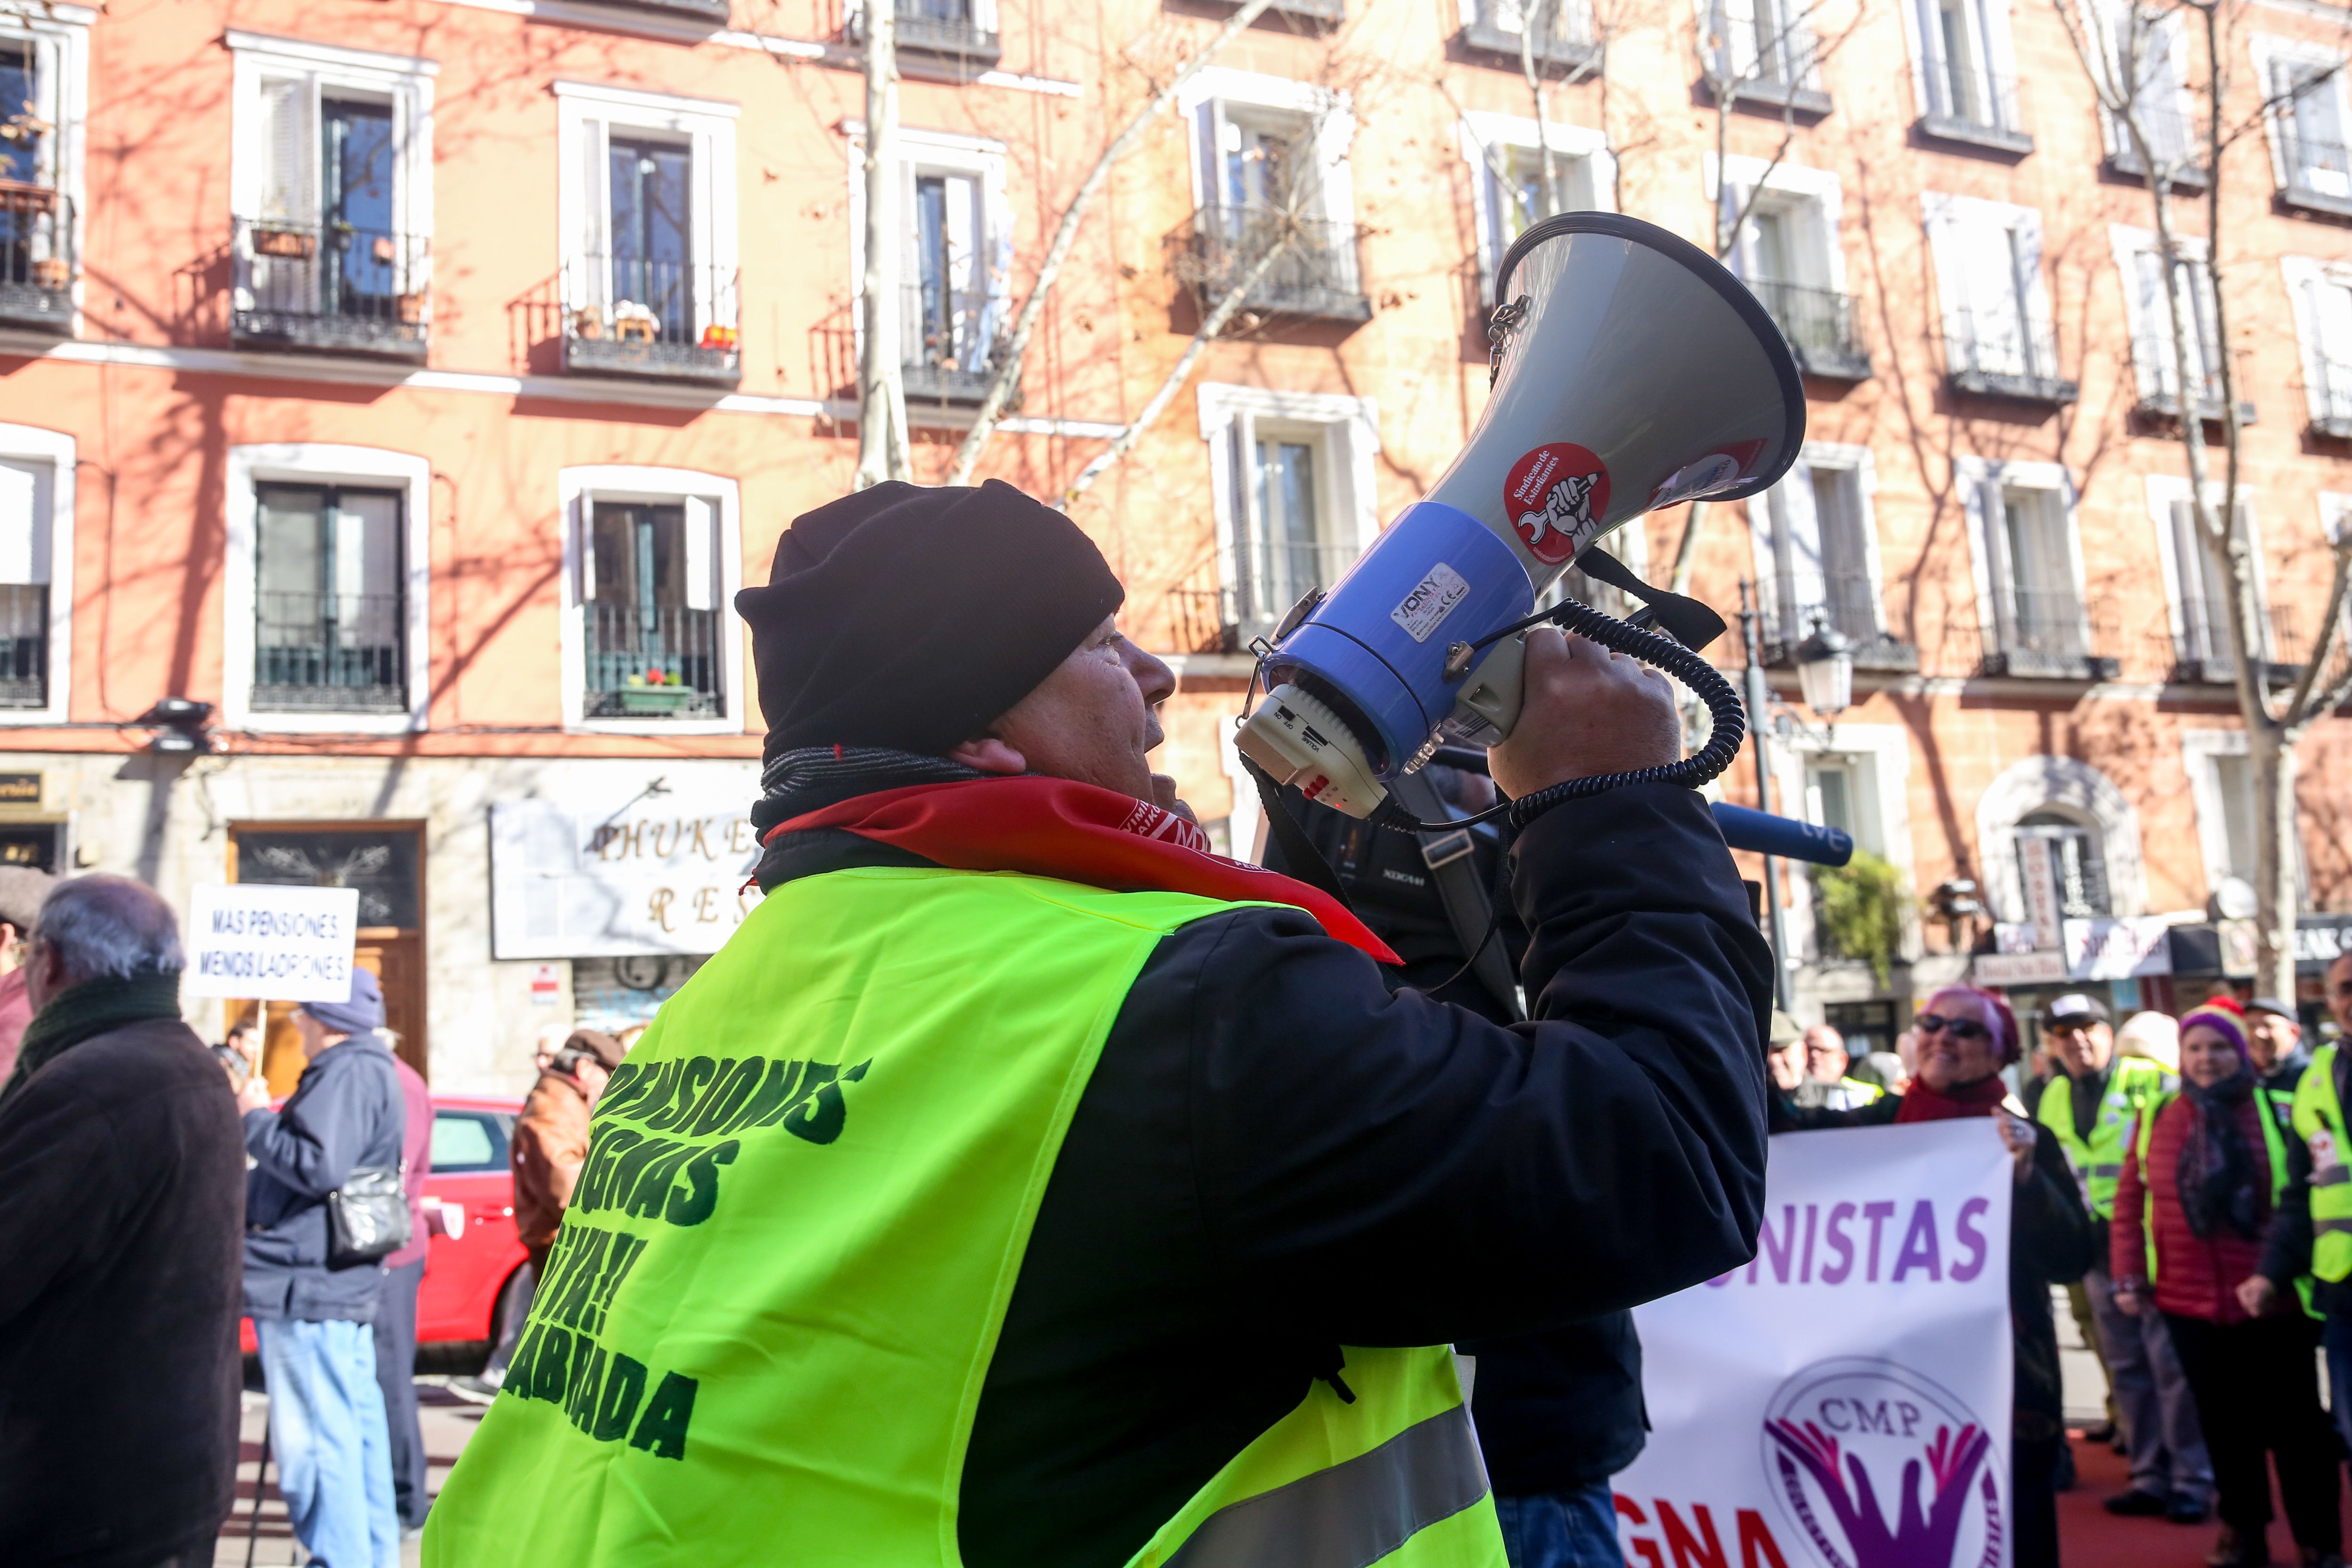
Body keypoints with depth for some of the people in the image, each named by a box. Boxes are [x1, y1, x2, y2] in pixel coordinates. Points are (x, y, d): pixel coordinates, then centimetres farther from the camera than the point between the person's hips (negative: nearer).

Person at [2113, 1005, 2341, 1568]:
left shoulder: (2276, 1109, -6)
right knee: (2225, 1425, 15)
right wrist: (2128, 1277, 2)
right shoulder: (2156, 1116, 3)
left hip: (2271, 1302, -3)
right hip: (2188, 1302, 3)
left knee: (2293, 1424, 9)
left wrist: (2277, 1272, -16)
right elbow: (2129, 1201, 7)